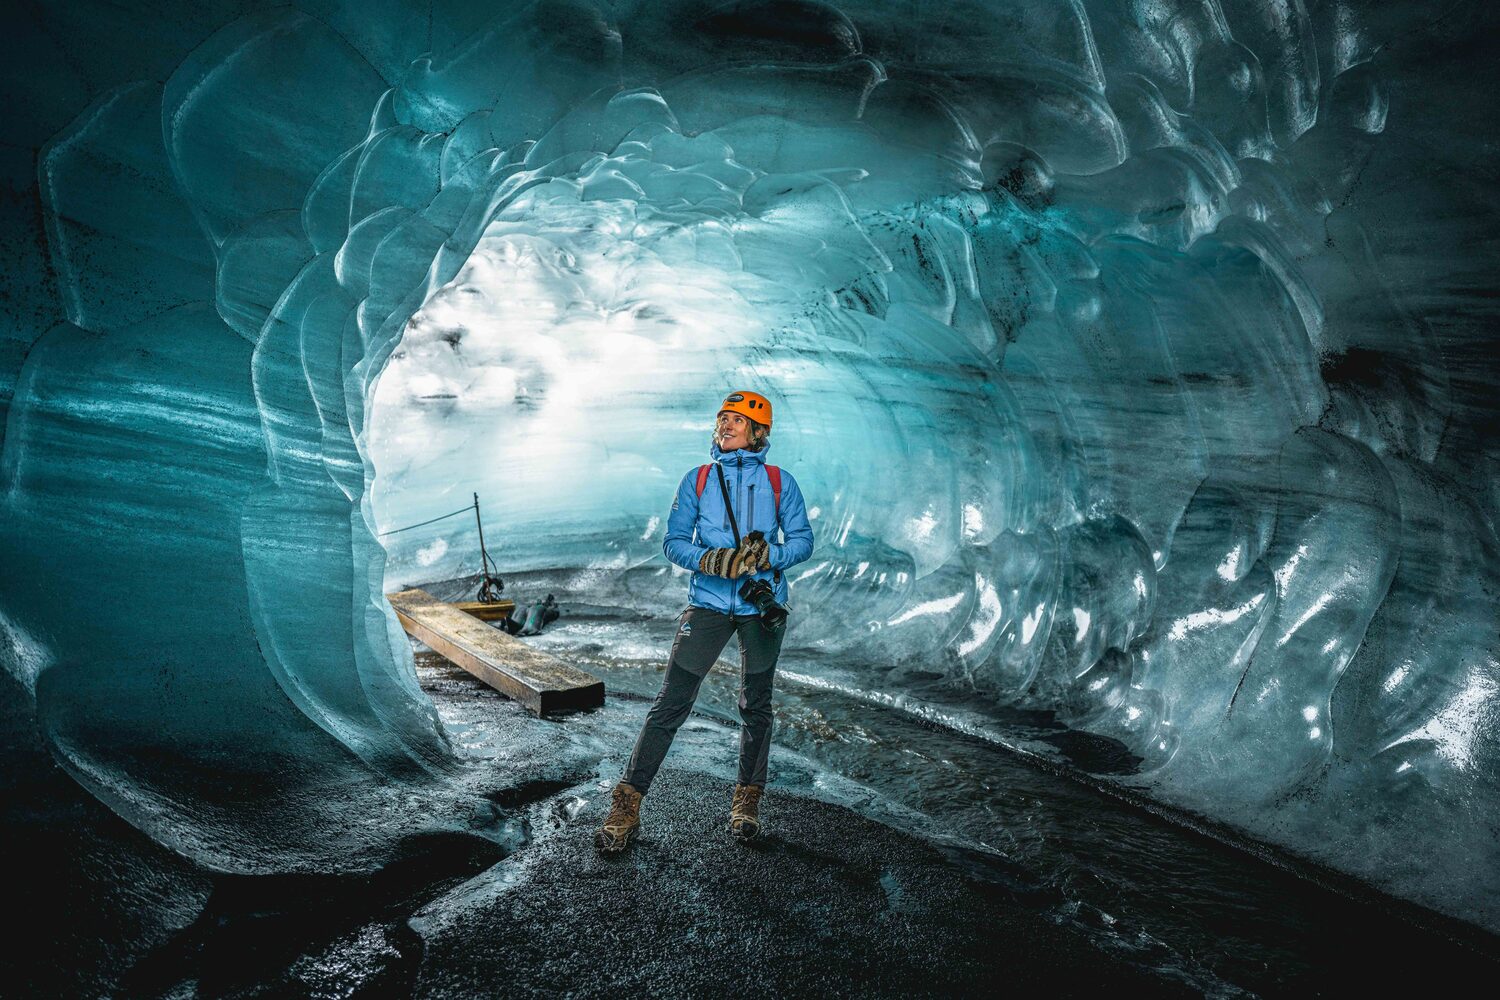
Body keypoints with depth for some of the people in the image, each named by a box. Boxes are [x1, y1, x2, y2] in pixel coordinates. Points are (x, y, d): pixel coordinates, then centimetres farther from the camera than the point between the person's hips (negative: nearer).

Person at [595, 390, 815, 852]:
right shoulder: (697, 480, 6)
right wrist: (710, 561, -16)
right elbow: (674, 541, 3)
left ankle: (748, 799, 28)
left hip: (763, 604, 1)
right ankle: (627, 804, 2)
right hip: (708, 602, 0)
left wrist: (771, 557, -16)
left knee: (755, 705, 12)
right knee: (670, 704, -5)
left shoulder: (779, 481, 5)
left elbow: (803, 540, 4)